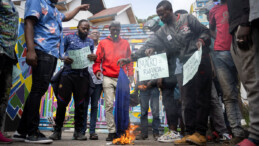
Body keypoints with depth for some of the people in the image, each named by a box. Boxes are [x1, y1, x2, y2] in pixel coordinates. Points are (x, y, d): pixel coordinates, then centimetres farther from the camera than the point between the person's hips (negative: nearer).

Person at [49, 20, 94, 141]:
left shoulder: (90, 42, 19)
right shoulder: (69, 37, 12)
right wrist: (64, 58, -11)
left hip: (83, 75, 2)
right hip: (68, 73, -2)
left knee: (80, 104, 2)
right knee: (62, 102, -2)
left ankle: (78, 131, 11)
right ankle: (57, 130, 11)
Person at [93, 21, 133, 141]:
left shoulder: (125, 43, 14)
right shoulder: (103, 43, 11)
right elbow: (98, 59, 9)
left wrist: (130, 74, 3)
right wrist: (97, 70, -8)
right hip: (108, 78, -1)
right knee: (109, 105, -5)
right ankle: (112, 131, 3)